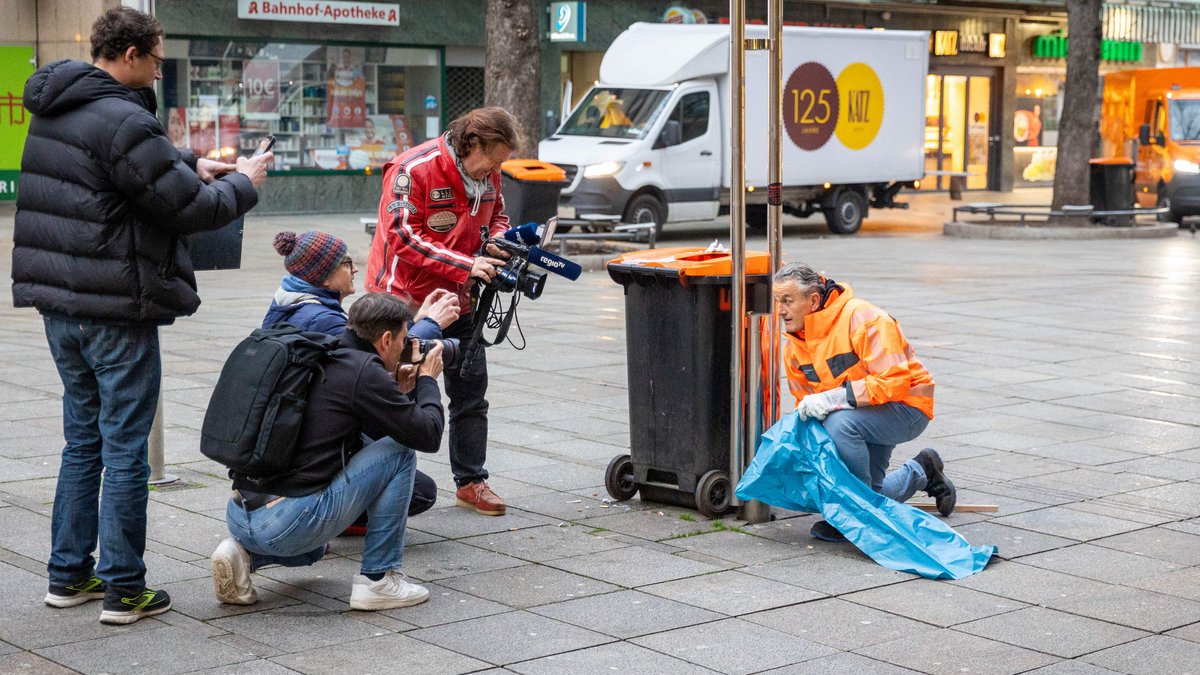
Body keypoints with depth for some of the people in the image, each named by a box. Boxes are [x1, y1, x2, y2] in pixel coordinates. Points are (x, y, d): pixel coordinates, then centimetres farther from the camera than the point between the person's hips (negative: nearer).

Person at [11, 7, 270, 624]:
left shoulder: (54, 109, 10)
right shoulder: (122, 121, -19)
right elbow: (193, 209, -15)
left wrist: (191, 164, 14)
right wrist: (243, 182, 2)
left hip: (59, 303, 9)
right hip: (115, 309, -9)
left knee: (83, 440, 18)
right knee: (126, 450, 0)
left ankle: (69, 573, 24)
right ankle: (124, 589, 6)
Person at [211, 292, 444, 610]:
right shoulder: (365, 372, -9)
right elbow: (428, 435, -3)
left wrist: (399, 391, 27)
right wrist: (427, 380, 13)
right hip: (288, 523, -9)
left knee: (313, 548, 42)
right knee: (400, 452, 3)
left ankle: (243, 553, 12)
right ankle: (377, 579, 5)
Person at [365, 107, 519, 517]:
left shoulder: (488, 176, 2)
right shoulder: (413, 169, -20)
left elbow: (497, 215, 19)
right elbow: (402, 237, -25)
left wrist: (496, 238, -6)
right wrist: (466, 265, -29)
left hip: (455, 299, 7)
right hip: (403, 297, -7)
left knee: (471, 389, 8)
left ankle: (471, 482, 18)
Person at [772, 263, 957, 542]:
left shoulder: (863, 319, -26)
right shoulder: (793, 344, -2)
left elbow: (894, 382, -32)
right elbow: (805, 402, 6)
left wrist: (833, 398, -38)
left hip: (907, 406, -8)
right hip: (864, 419, 8)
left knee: (840, 423, -35)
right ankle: (921, 472, 33)